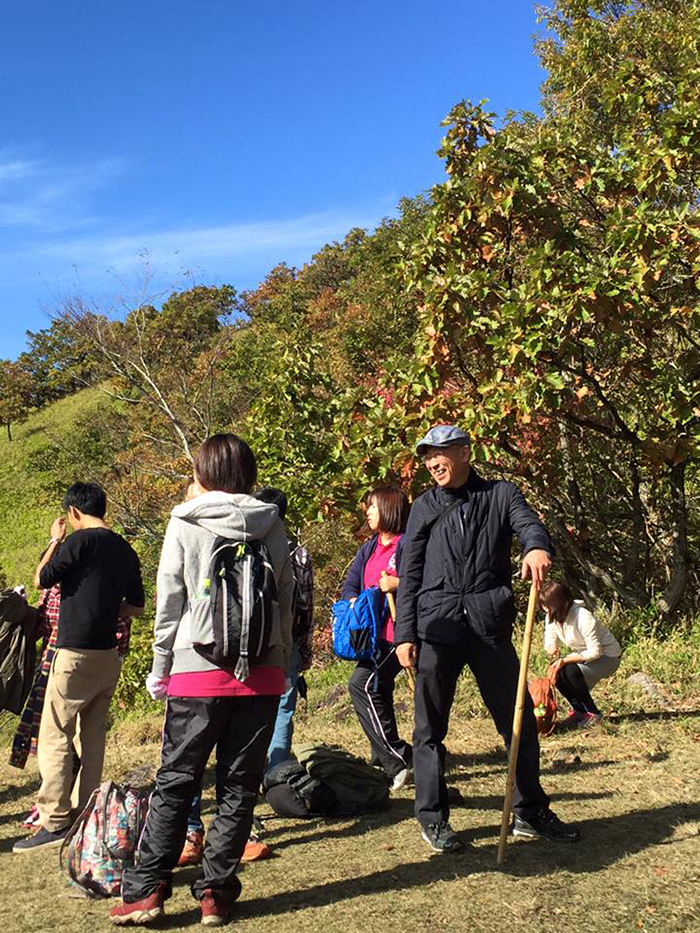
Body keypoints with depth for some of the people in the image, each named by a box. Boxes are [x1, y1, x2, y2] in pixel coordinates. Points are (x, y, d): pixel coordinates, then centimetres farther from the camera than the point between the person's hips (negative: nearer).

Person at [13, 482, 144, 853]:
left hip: (76, 653, -7)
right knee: (93, 736, 13)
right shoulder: (125, 550, 10)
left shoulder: (79, 541, -12)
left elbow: (41, 580, -3)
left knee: (54, 737, -2)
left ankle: (55, 822, -5)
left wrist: (54, 540, 8)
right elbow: (137, 606, 13)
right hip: (109, 655, 7)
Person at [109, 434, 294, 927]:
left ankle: (147, 889, 10)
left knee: (175, 782, 9)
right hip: (262, 675, 2)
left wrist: (161, 668, 8)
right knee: (239, 787, 9)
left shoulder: (185, 525, -3)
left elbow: (170, 604, -2)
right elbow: (286, 601, 7)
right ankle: (216, 891, 13)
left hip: (199, 673, -2)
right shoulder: (273, 525, 4)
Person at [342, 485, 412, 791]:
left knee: (362, 684, -21)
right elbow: (349, 586, 16)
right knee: (377, 694, 14)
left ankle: (398, 759, -15)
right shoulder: (368, 549, 18)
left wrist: (398, 585, -22)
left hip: (398, 632, -9)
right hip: (372, 635, 9)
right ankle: (384, 764, 26)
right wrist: (355, 602, -5)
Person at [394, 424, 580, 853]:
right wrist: (405, 633, 3)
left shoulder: (500, 494, 8)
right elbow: (410, 573, 10)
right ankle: (433, 818, 19)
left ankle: (530, 811, 22)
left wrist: (537, 546, -36)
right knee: (430, 727, 4)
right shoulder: (425, 507, 11)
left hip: (490, 624, 0)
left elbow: (528, 522, -12)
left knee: (519, 719, 5)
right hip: (436, 625, 1)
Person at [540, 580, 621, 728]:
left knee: (571, 671, -31)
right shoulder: (552, 617, -7)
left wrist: (565, 660, -32)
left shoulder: (583, 617, -31)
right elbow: (550, 642, -1)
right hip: (583, 655, 8)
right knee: (555, 672, -17)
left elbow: (595, 652, -29)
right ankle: (579, 710, 4)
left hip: (607, 656, -8)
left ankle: (593, 713, -11)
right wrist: (552, 648, -26)